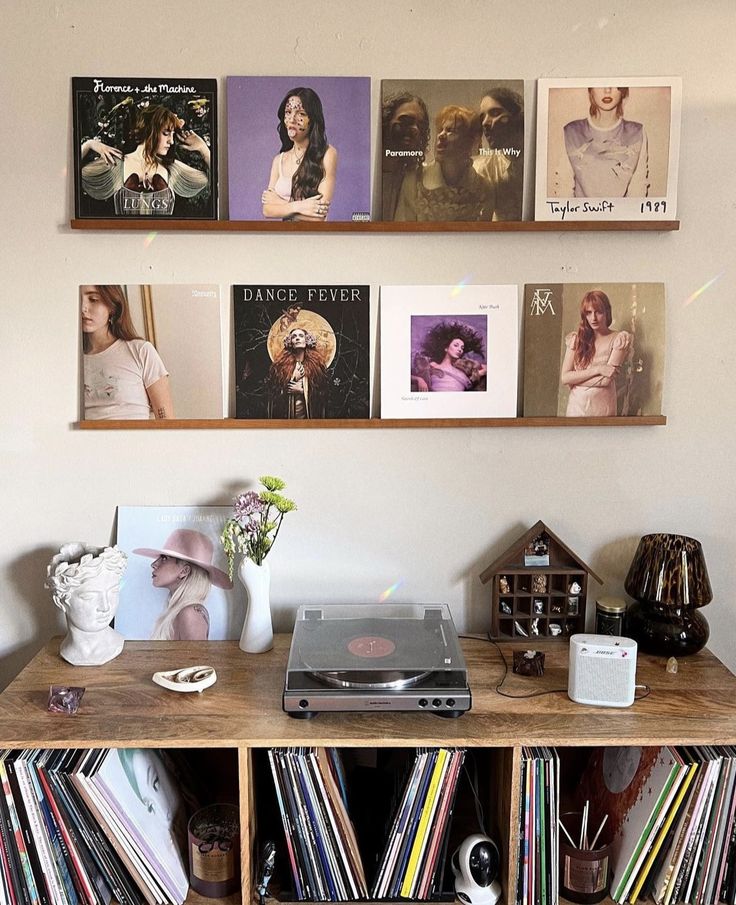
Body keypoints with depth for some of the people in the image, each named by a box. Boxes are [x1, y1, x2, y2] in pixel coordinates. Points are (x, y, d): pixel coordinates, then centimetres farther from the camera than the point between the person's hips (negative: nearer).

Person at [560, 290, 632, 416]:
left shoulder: (619, 338, -5)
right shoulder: (576, 339, 2)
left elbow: (606, 379, -14)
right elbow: (564, 378, -7)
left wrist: (576, 379, -7)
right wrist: (597, 369, -15)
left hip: (602, 410, -2)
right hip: (575, 408, 2)